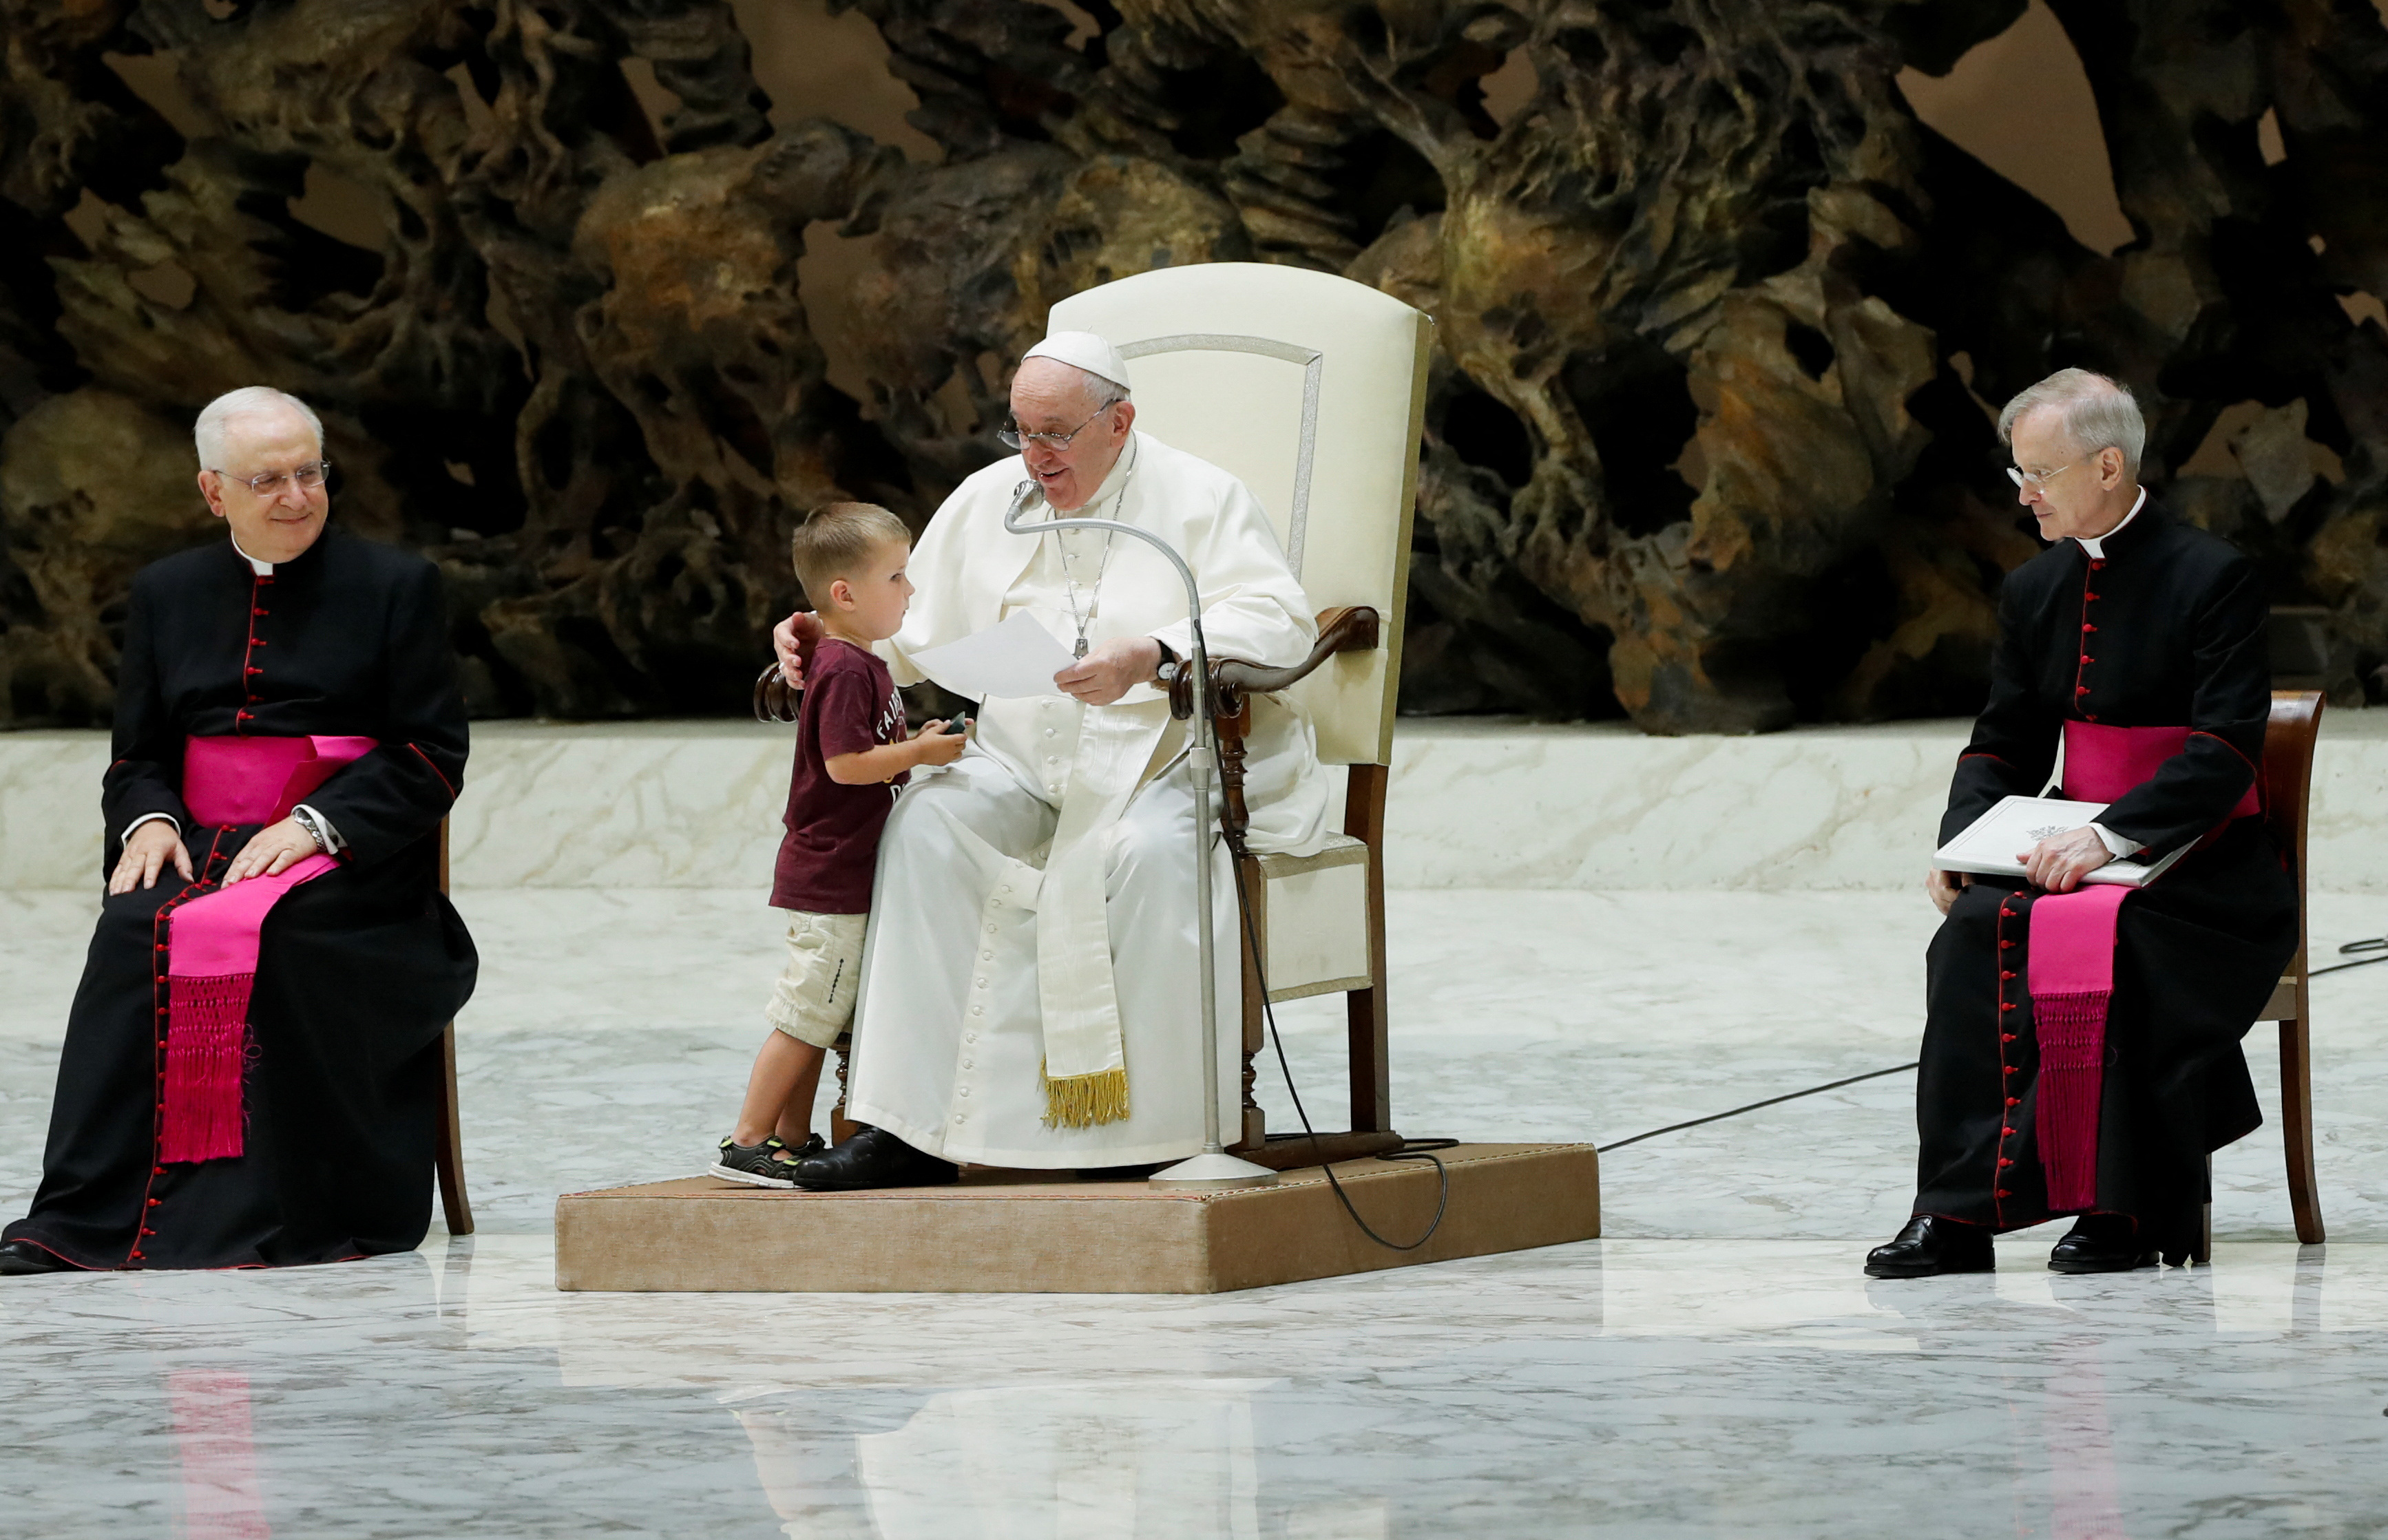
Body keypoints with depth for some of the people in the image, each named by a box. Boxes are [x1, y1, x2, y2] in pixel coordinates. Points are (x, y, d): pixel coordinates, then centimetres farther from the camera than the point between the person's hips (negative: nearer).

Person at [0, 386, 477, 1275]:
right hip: (201, 849, 3)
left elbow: (432, 758, 0)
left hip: (348, 865, -3)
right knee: (134, 930, -30)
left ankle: (273, 1218, -33)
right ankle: (90, 1214, -34)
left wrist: (316, 824, -14)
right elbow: (137, 757, 19)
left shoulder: (395, 586, 7)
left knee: (266, 933, -35)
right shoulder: (167, 594, 18)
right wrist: (149, 820, -5)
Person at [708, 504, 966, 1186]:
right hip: (831, 880, -10)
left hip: (848, 879, 10)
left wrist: (915, 744, 14)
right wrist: (919, 752, -18)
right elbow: (846, 764, -23)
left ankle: (792, 1141, 20)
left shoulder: (864, 663, 16)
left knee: (817, 1019, 14)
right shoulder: (845, 670, -17)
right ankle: (746, 1143, -4)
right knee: (805, 1016, -7)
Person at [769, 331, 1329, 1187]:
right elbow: (913, 629, 18)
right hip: (1027, 761, 4)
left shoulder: (1196, 498, -1)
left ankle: (1177, 1129, -29)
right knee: (928, 823, -25)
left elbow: (1281, 621, -15)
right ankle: (913, 1125, -28)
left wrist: (1151, 658, -30)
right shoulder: (986, 501, 14)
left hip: (1166, 757, -4)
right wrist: (822, 636, -3)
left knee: (1151, 850, -38)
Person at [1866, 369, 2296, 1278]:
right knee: (1977, 928, -27)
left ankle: (2121, 1212, -26)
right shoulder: (2035, 591, 12)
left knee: (2104, 941, -36)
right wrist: (1960, 848, -7)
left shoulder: (2212, 578, -8)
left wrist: (2109, 835, -30)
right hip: (2083, 856, 5)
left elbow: (2225, 753, -18)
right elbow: (2005, 748, 14)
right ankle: (1959, 1210, -31)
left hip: (2204, 871, -5)